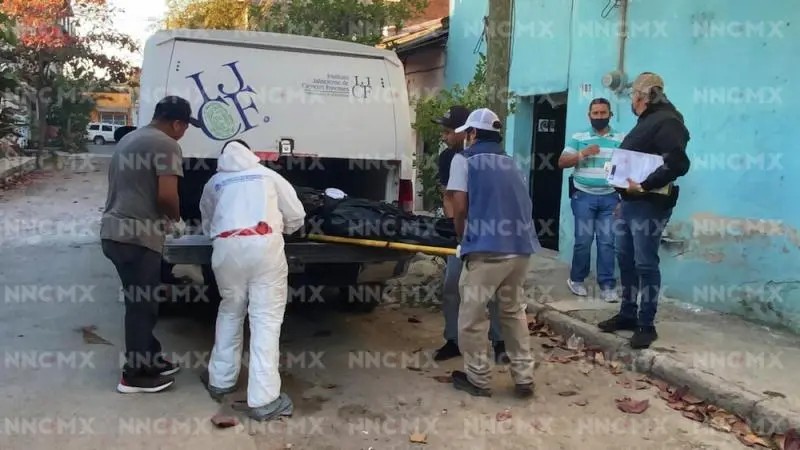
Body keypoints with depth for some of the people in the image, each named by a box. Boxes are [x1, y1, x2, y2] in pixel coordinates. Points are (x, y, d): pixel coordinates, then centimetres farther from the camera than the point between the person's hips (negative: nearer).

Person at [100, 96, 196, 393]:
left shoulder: (128, 140, 19)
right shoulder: (166, 145, -11)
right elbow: (166, 195, -21)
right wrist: (175, 217, 0)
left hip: (113, 230, 9)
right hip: (138, 236, -9)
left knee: (138, 302, 19)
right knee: (142, 305, 2)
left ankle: (150, 360, 31)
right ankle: (135, 375, 12)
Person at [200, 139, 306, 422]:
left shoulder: (213, 183, 25)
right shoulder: (268, 175, 22)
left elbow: (207, 225, 30)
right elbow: (297, 217, 21)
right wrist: (280, 231, 40)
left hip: (226, 248, 2)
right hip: (264, 245, -2)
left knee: (230, 311, 21)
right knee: (266, 318, -2)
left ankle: (221, 381, 28)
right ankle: (264, 400, -5)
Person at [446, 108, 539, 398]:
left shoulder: (464, 159, 5)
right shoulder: (510, 164, 22)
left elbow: (460, 208, -1)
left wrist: (462, 239, 17)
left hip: (486, 249, -6)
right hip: (521, 248, 7)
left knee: (472, 316, 8)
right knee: (514, 312, 21)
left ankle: (478, 379, 18)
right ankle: (524, 378, 23)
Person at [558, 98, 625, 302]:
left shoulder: (621, 139, 7)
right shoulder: (578, 138, 5)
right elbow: (562, 162, 1)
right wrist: (582, 154, -13)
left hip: (610, 198, 1)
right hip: (583, 196, -1)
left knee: (607, 241, 1)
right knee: (583, 240, 2)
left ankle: (607, 284, 7)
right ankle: (576, 279, 18)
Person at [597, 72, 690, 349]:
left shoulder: (666, 122, -14)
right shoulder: (646, 122, 18)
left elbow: (678, 163, -26)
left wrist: (645, 186, -27)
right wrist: (624, 186, 14)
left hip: (649, 205, -10)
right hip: (630, 202, 10)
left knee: (645, 264, -5)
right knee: (625, 259, 14)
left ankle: (646, 324, 3)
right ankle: (627, 314, 25)